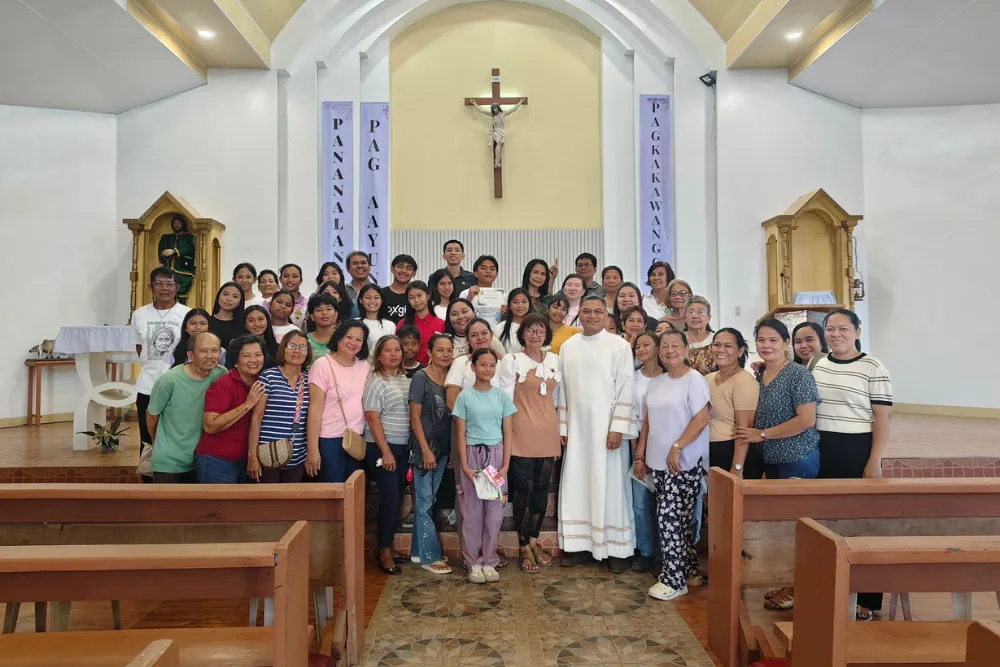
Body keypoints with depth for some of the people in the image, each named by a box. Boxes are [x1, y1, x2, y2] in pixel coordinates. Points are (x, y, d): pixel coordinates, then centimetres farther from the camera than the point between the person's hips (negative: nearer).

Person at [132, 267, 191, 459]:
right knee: (147, 440, 11)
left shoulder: (187, 314, -4)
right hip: (147, 386, 3)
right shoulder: (140, 314, 6)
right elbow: (139, 348, 14)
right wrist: (153, 366, 6)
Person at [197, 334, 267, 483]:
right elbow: (209, 426, -24)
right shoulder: (224, 384, -17)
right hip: (217, 461, -6)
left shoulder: (261, 384, 2)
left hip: (244, 460, 6)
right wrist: (247, 405, -26)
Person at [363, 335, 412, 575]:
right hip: (382, 447, -7)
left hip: (402, 446, 7)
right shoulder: (376, 382, -9)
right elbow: (373, 419, -14)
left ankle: (386, 547, 23)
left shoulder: (405, 379, 11)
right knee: (390, 497, -6)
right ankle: (384, 552, 7)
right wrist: (386, 451, -17)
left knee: (395, 497, 11)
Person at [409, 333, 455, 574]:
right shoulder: (420, 378, -9)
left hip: (443, 447, 6)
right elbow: (415, 417, -11)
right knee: (425, 500, 1)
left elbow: (453, 414, 10)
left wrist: (452, 450, 7)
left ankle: (419, 550, 26)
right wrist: (426, 450, -14)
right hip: (424, 447, -6)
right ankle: (430, 556, 10)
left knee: (428, 499, 14)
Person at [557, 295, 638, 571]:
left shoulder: (620, 346, -4)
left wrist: (618, 428, -14)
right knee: (576, 485, 7)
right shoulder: (567, 346, 8)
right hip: (577, 427, 4)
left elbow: (626, 390, -8)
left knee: (610, 486, 1)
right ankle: (579, 544, 18)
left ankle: (616, 549, 12)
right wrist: (563, 426, 7)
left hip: (606, 426, -4)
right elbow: (563, 389, 10)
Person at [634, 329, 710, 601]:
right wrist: (640, 456, 12)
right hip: (659, 462, 7)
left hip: (685, 463, -7)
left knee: (670, 519, -6)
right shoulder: (656, 383, 12)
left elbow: (701, 419, -17)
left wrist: (676, 448, -20)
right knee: (678, 519, 14)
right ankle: (690, 570, 29)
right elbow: (648, 421, 15)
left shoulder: (694, 380, -9)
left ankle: (674, 579, 5)